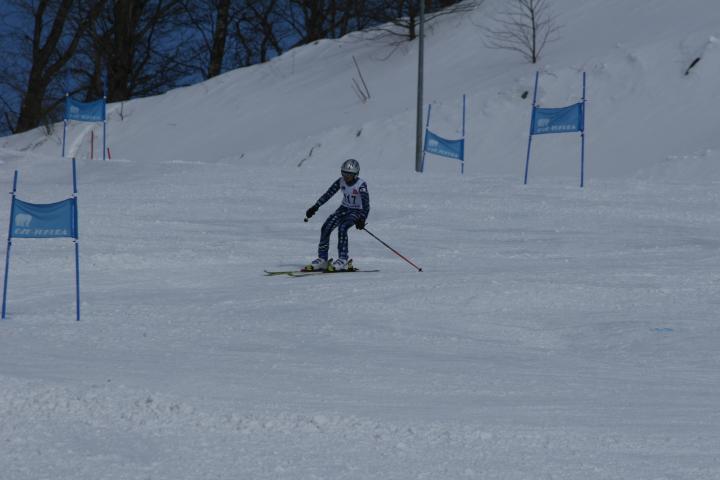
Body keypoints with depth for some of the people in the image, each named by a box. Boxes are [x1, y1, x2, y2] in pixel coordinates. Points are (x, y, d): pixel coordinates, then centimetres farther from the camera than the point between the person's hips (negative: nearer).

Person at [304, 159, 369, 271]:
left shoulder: (361, 185, -23)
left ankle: (343, 260, -25)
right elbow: (328, 194, -1)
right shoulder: (341, 182, -7)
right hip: (344, 208, 6)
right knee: (326, 228, -10)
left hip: (357, 211, -6)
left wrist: (362, 218, -41)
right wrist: (315, 207, -4)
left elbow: (366, 205, -28)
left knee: (342, 228, -30)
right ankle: (322, 259, -3)